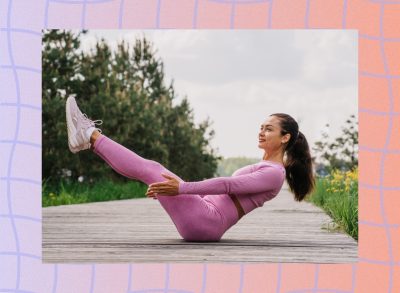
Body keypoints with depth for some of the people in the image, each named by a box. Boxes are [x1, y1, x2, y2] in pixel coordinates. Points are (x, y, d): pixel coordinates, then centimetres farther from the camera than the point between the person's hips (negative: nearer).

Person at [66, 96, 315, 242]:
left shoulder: (274, 173, -9)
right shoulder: (263, 168, 22)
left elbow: (229, 185, -20)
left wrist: (181, 188, -26)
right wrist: (176, 188, 22)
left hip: (205, 222, -9)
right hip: (205, 212, 9)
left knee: (151, 170, -13)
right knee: (153, 169, 3)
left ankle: (91, 137, -6)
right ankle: (92, 138, 6)